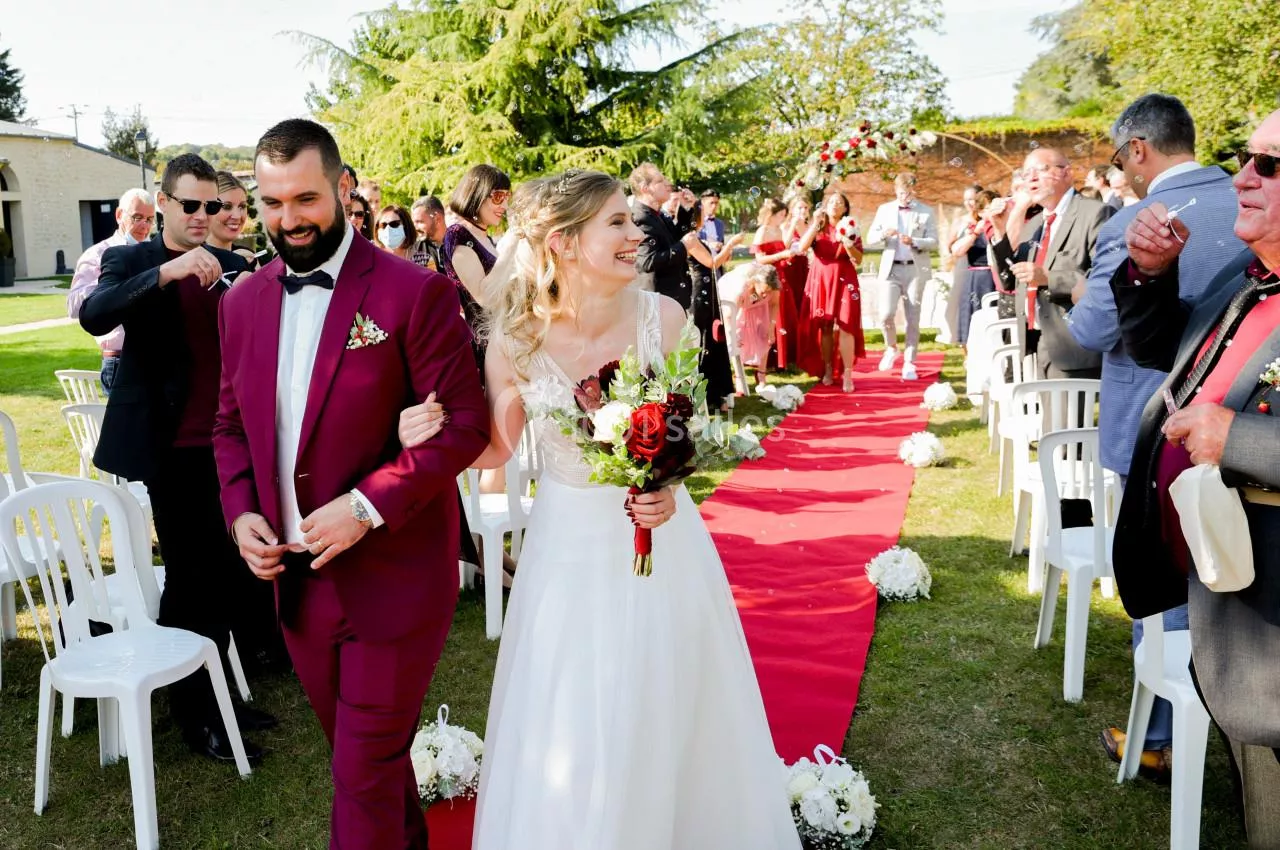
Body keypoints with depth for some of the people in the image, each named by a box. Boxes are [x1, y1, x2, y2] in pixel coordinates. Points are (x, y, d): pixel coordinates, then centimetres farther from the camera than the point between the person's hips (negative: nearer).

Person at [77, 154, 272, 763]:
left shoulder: (231, 266, 10)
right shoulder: (130, 261, -3)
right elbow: (94, 315, -22)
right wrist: (168, 270, -32)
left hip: (224, 441, 5)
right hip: (171, 446, -5)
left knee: (222, 572, 12)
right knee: (188, 573, 1)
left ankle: (212, 692, 28)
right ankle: (191, 711, 16)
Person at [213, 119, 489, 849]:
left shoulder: (415, 293, -14)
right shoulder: (244, 302, 5)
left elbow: (465, 424, -15)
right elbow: (232, 422, 15)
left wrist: (368, 505, -22)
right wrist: (240, 511, -2)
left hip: (392, 579, -6)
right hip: (295, 578, 6)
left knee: (366, 775, 4)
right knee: (358, 753, 23)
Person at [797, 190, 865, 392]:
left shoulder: (850, 229, 4)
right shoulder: (817, 228, 7)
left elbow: (859, 259, -1)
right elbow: (801, 248, -10)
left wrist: (847, 243, -18)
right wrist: (815, 224, -13)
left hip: (844, 280, -1)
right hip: (820, 281, 1)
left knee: (845, 326, -9)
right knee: (824, 327, 3)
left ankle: (848, 375, -9)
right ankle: (827, 371, 14)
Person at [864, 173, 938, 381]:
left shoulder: (926, 212, 5)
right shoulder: (884, 209, 9)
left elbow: (933, 242, -2)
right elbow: (870, 239, 5)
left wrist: (913, 241, -20)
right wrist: (884, 234, -17)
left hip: (915, 270, -1)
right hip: (891, 269, 1)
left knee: (913, 319, 2)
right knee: (886, 314, -12)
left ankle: (909, 364, 9)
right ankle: (891, 349, 16)